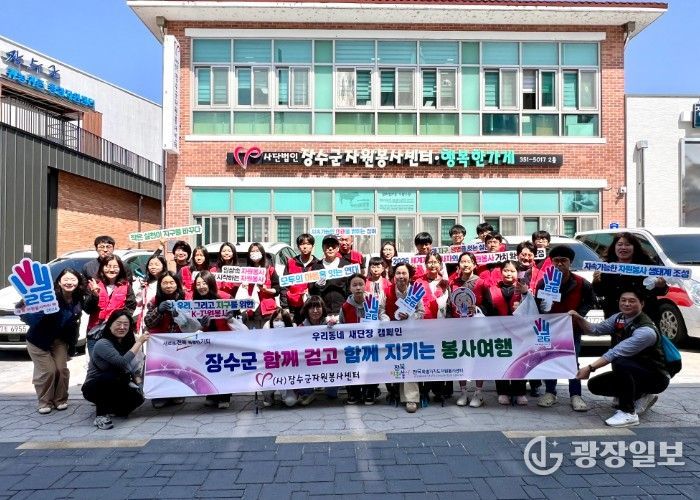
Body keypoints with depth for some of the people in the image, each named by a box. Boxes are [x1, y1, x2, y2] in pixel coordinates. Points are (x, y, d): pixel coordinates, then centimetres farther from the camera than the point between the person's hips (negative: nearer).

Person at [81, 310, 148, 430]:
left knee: (138, 398, -18)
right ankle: (101, 415, -17)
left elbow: (135, 369, 1)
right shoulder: (102, 344, -22)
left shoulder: (127, 343, 0)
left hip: (112, 388, 7)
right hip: (93, 388, -7)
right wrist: (139, 342, -30)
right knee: (118, 375, -35)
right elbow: (122, 362, -35)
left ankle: (109, 407, 13)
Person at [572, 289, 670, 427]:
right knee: (595, 385, -2)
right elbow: (596, 329, 0)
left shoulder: (646, 331, -28)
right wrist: (579, 318, -18)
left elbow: (616, 353, -34)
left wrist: (590, 368, -36)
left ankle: (628, 413, -21)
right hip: (631, 374, 8)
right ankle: (640, 396, 12)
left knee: (620, 362, -35)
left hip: (656, 377, -8)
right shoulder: (619, 318, -3)